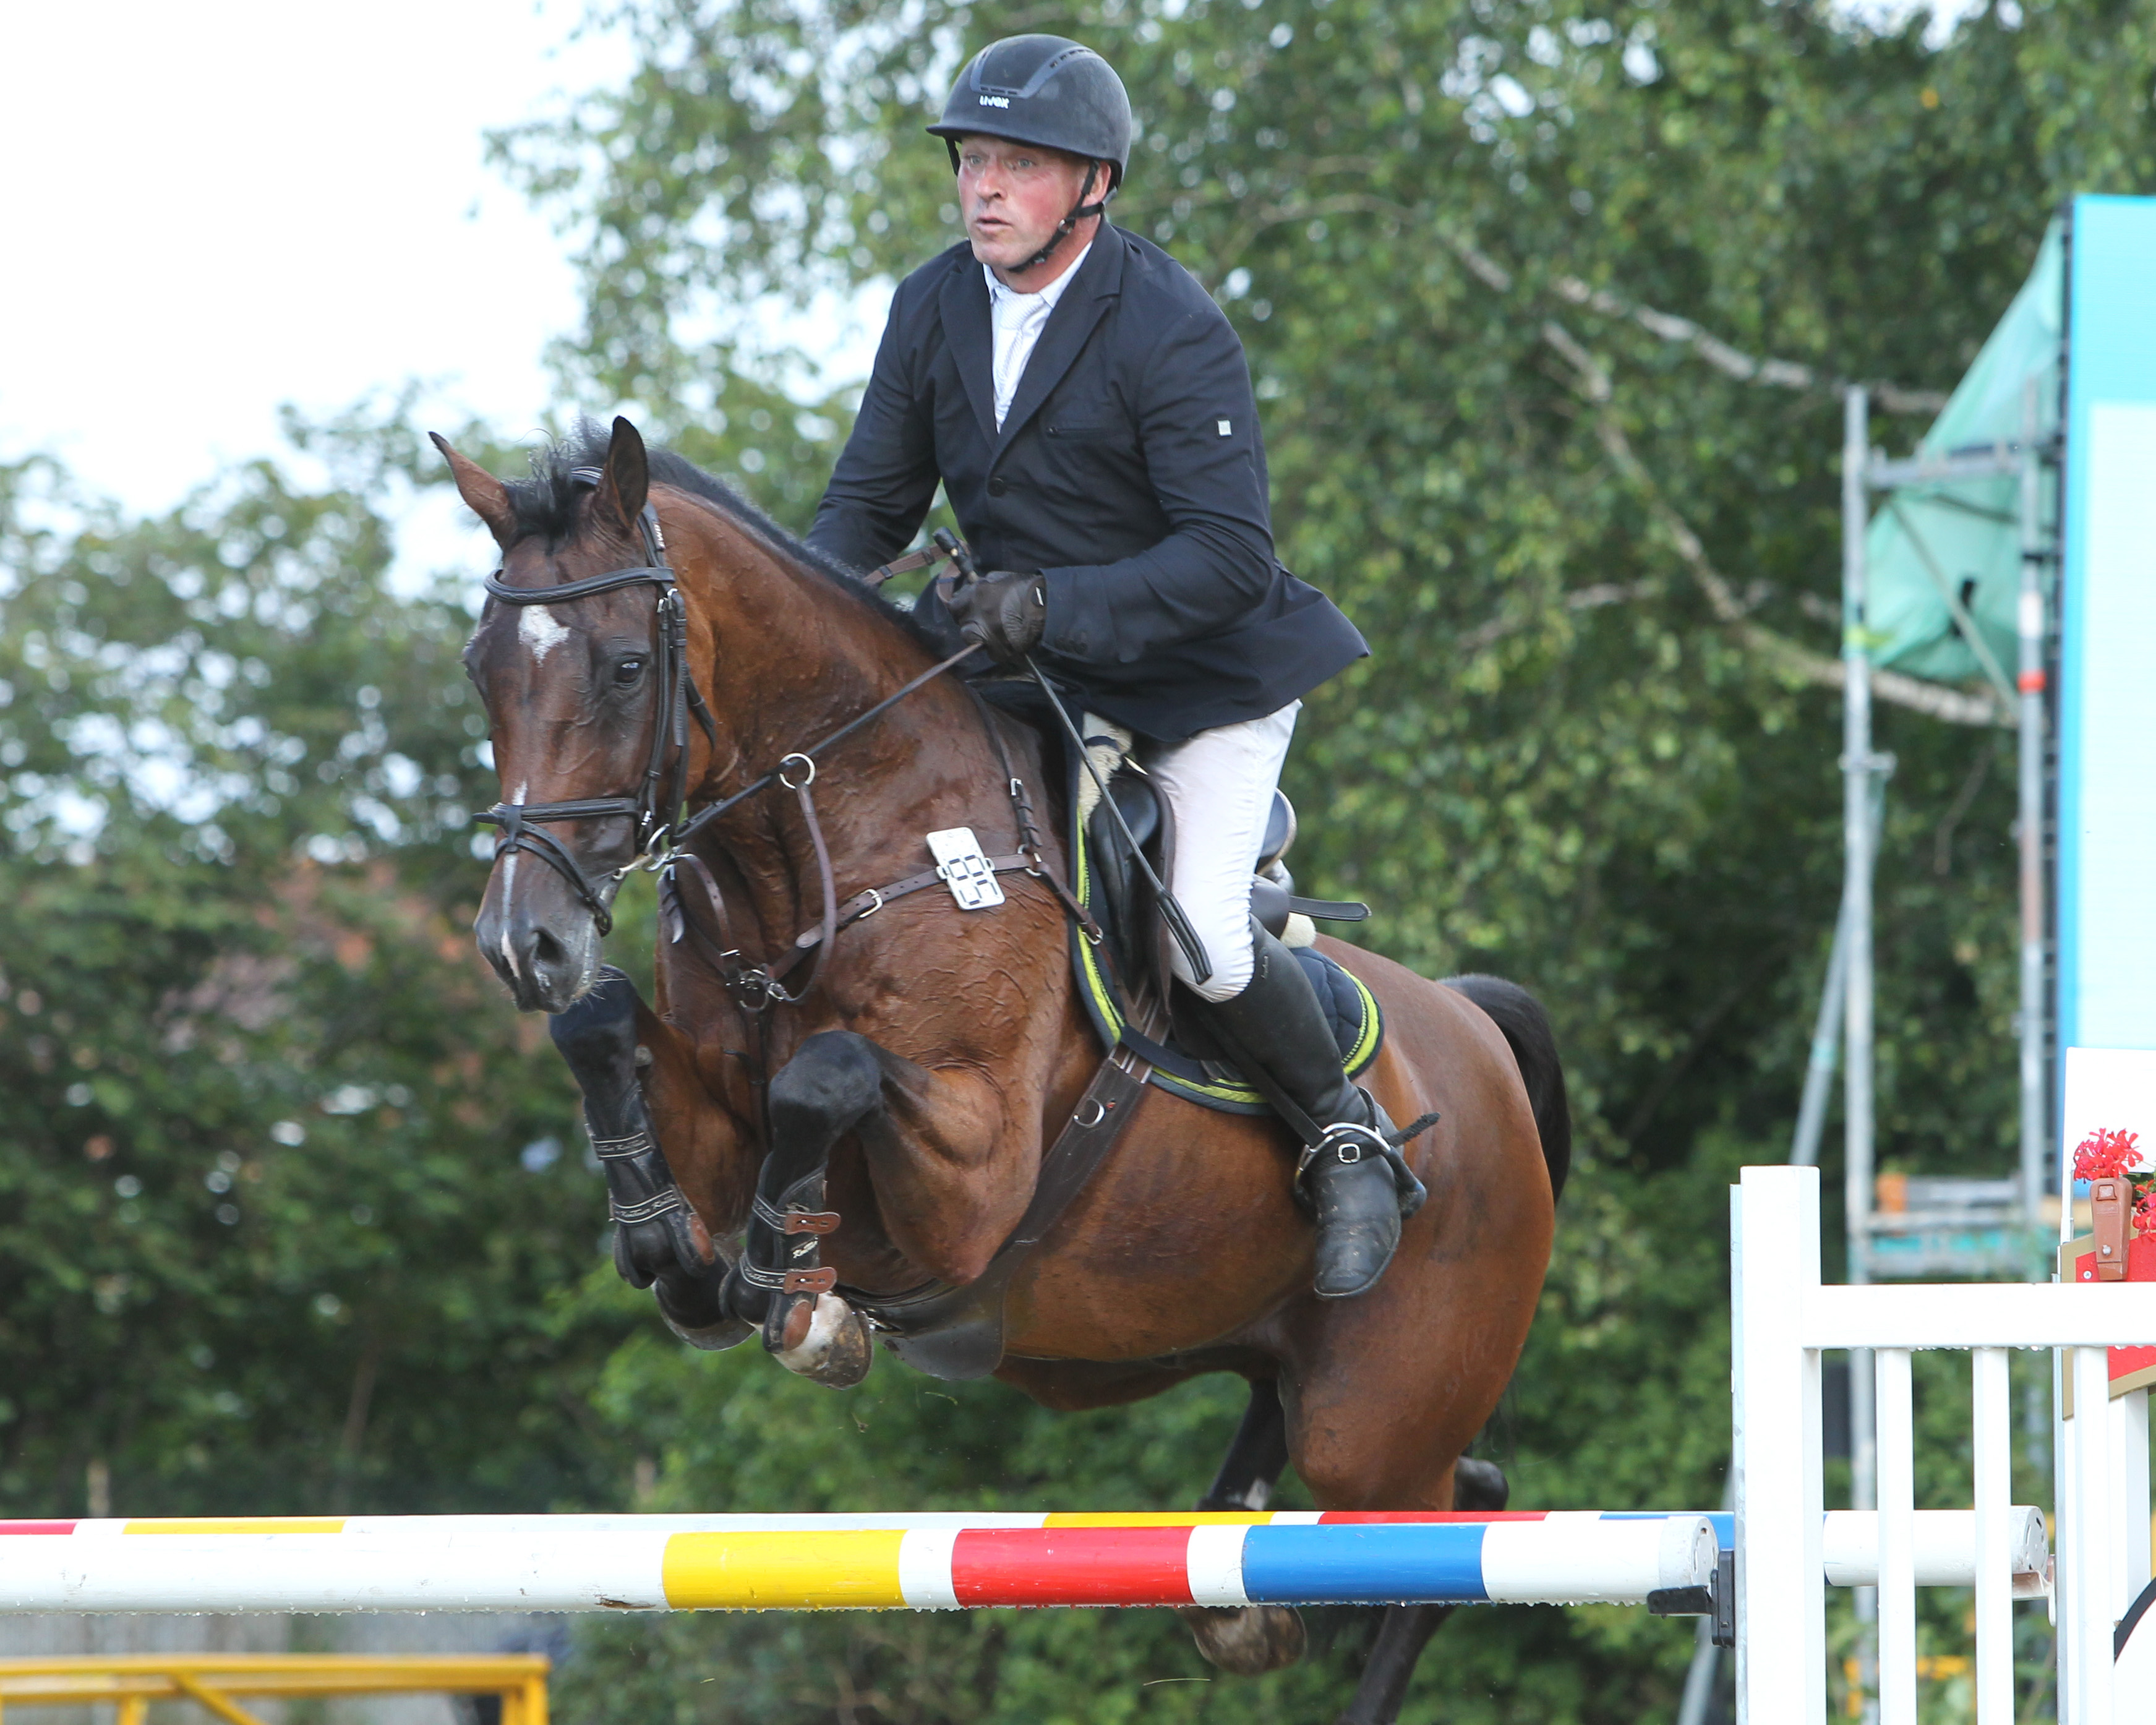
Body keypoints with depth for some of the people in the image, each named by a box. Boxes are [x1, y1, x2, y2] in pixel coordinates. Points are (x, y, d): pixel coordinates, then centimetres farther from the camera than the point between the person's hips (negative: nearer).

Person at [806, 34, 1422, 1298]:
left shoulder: (1175, 333, -22)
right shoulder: (933, 309, -3)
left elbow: (1231, 555, -27)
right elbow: (871, 506, 6)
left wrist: (1054, 602, -39)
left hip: (1205, 673, -6)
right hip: (1030, 669, 6)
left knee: (1204, 944, -20)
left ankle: (1347, 1136, 7)